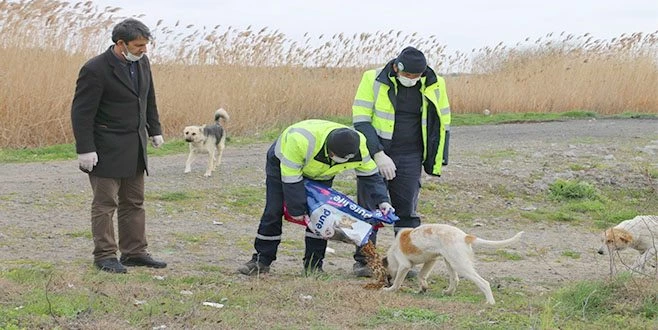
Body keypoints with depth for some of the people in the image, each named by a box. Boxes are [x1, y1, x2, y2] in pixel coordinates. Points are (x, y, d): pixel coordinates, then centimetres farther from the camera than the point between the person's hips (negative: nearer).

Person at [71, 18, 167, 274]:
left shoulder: (142, 62, 4)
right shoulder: (96, 70, -18)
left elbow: (148, 99, 18)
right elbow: (82, 112, -18)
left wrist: (155, 130, 18)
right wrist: (85, 150, -20)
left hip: (134, 148, 8)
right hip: (107, 149, -8)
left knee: (134, 203, 12)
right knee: (105, 204, -1)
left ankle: (134, 252, 19)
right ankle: (104, 256, 5)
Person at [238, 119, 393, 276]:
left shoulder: (358, 147, -31)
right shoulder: (300, 140, -46)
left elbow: (370, 174, -15)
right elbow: (291, 179, -35)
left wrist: (382, 200, -29)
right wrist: (296, 209, -28)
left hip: (321, 174, 4)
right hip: (283, 164, -3)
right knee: (273, 212, -8)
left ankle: (314, 264, -1)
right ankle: (261, 260, 2)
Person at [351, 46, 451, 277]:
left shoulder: (434, 87, 0)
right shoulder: (373, 81, -9)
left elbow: (442, 125, 11)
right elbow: (361, 121, -9)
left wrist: (437, 162, 8)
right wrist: (378, 155, -16)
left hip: (409, 157, 2)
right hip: (375, 153, -2)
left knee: (407, 210, 3)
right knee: (369, 208, 1)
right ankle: (362, 261, 10)